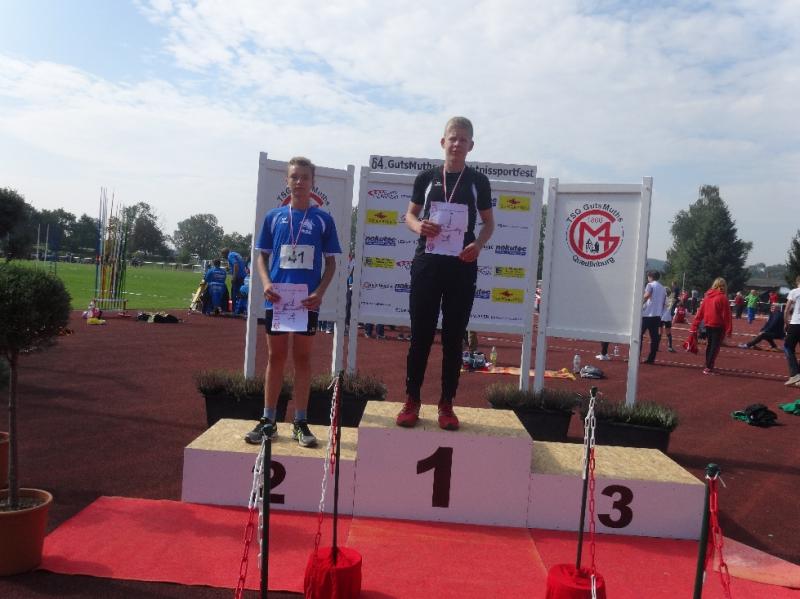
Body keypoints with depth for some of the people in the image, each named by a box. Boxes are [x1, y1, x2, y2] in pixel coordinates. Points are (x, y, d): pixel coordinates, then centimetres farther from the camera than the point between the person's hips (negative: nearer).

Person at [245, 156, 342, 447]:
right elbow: (262, 256, 10)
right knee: (275, 357, 7)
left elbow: (330, 262, 6)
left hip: (307, 300, -1)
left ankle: (300, 423, 14)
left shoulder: (323, 219, 4)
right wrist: (266, 283, -8)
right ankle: (268, 420, 16)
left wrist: (320, 292, -9)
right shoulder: (274, 216, 7)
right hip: (276, 299, 1)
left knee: (302, 357, 6)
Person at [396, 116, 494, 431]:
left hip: (462, 266, 0)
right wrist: (419, 226, -11)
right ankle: (412, 400, 13)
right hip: (427, 263, 0)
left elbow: (489, 223, 11)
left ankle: (447, 404, 14)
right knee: (420, 334, 3)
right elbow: (410, 215, 13)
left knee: (454, 337, 5)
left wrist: (478, 244, -10)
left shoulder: (478, 181, 6)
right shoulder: (427, 177, 6)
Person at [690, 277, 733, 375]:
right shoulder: (723, 298, -11)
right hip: (718, 326, -6)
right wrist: (729, 329, -11)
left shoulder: (707, 296, 5)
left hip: (708, 325, 6)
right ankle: (709, 368, -6)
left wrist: (694, 326, 6)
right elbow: (726, 315, -13)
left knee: (709, 346, 18)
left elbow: (700, 312, 5)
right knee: (715, 347, 0)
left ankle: (708, 366, 25)